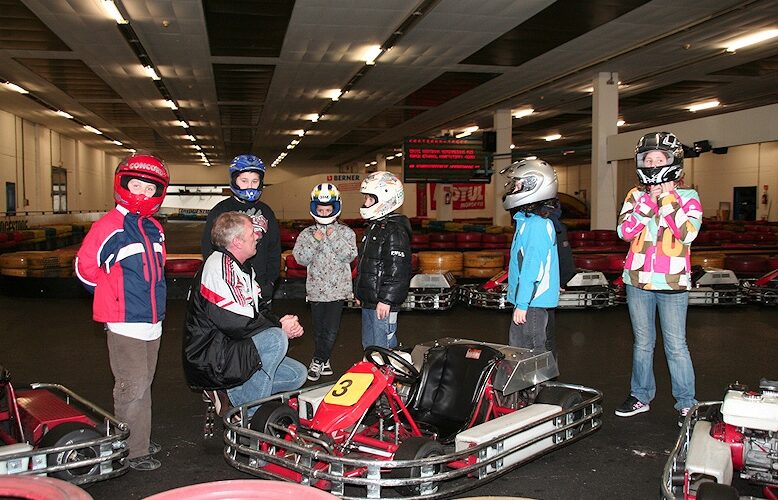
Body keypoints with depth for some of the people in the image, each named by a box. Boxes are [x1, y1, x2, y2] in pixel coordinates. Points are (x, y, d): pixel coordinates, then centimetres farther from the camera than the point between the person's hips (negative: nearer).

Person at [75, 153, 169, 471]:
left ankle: (141, 439, 30)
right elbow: (85, 267, -7)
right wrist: (117, 299, 0)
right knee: (132, 387, -5)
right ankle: (132, 451, 6)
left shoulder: (155, 229, 11)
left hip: (152, 322, 7)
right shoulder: (110, 226, -11)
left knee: (143, 384, 17)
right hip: (124, 324, -7)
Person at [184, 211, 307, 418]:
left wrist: (281, 323, -6)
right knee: (275, 339, -29)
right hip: (209, 360, -10)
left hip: (233, 349, 10)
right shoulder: (219, 267, -20)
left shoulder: (242, 267, 13)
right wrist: (280, 327, -15)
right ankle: (249, 416, -17)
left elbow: (259, 308, 15)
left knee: (297, 374, 3)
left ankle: (228, 395, 4)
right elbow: (235, 325, -26)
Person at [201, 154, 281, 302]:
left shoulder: (266, 213, 12)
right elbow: (208, 248, -1)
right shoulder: (220, 211, 0)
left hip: (261, 289, 4)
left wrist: (270, 281, 7)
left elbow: (274, 250, 17)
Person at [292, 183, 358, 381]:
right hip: (316, 289, 2)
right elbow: (301, 259, -5)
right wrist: (315, 241, -15)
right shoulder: (307, 233, 5)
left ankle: (317, 361, 5)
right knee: (319, 329, 10)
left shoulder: (345, 232, 3)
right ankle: (324, 361, 23)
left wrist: (334, 237, -16)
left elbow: (350, 255, -10)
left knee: (331, 329, -7)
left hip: (338, 289, -2)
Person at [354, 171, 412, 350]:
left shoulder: (395, 231, -16)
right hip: (368, 302, 10)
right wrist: (359, 292, 23)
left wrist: (386, 300, -24)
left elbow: (397, 270, -22)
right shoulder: (372, 228, 16)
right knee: (369, 345, 19)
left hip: (383, 304, -10)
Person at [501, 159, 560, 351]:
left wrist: (522, 304, -21)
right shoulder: (527, 221, 13)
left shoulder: (535, 225, -19)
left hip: (531, 304, -10)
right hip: (529, 301, 10)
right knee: (517, 347, 16)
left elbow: (532, 268, -22)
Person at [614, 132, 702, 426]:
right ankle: (640, 396, 26)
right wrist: (649, 199, -15)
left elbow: (688, 233, -16)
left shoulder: (688, 197, 0)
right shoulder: (636, 196, 7)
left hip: (672, 282, -3)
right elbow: (625, 231, -7)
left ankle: (686, 404, 12)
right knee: (642, 343, 14)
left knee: (676, 346, 0)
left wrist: (667, 198, -15)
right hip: (638, 281, 3)